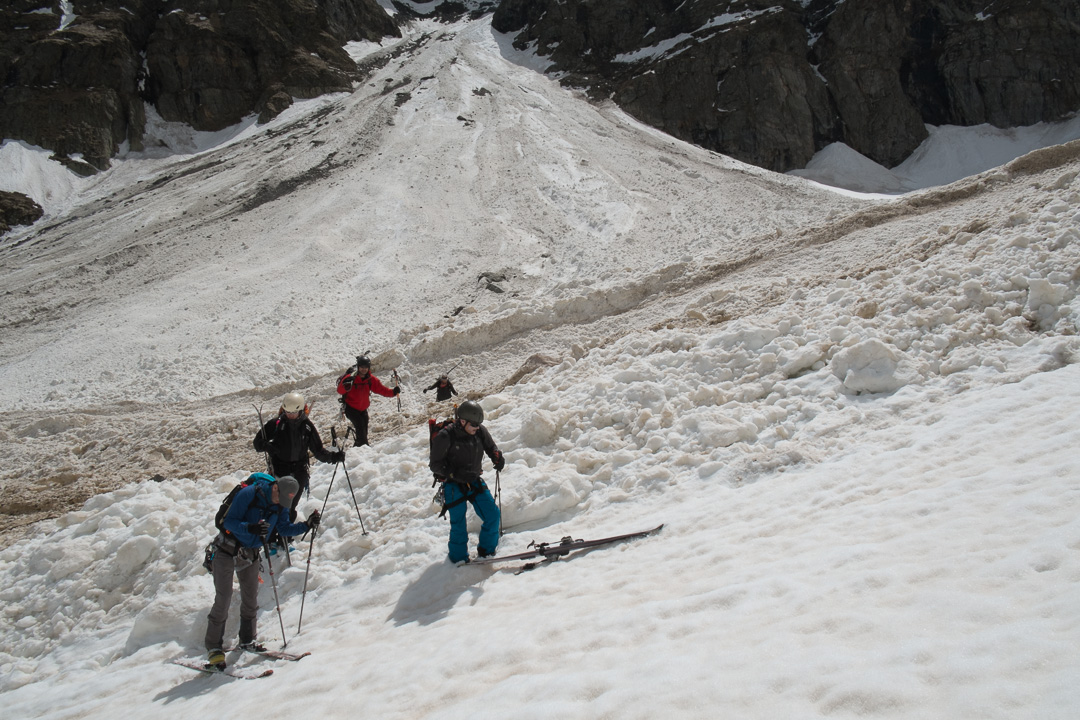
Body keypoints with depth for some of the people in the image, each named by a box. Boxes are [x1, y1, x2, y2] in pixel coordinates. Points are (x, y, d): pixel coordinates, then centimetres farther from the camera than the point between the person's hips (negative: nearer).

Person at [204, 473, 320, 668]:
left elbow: (284, 528, 6)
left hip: (250, 554, 6)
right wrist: (250, 528, -40)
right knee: (223, 598, -9)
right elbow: (229, 522, -23)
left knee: (251, 598, 9)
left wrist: (306, 526, -8)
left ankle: (247, 639, 26)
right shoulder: (248, 494, -23)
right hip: (228, 550, -6)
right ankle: (214, 646, 0)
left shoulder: (281, 505, -4)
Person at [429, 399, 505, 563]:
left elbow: (490, 447, 13)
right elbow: (435, 464, -14)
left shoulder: (480, 431, -7)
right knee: (458, 523, -3)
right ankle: (459, 558, 21)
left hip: (475, 482, 4)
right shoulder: (445, 437, -20)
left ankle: (487, 551, 22)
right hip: (453, 485, -4)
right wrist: (457, 474, -27)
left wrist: (497, 458, -10)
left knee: (492, 514, 0)